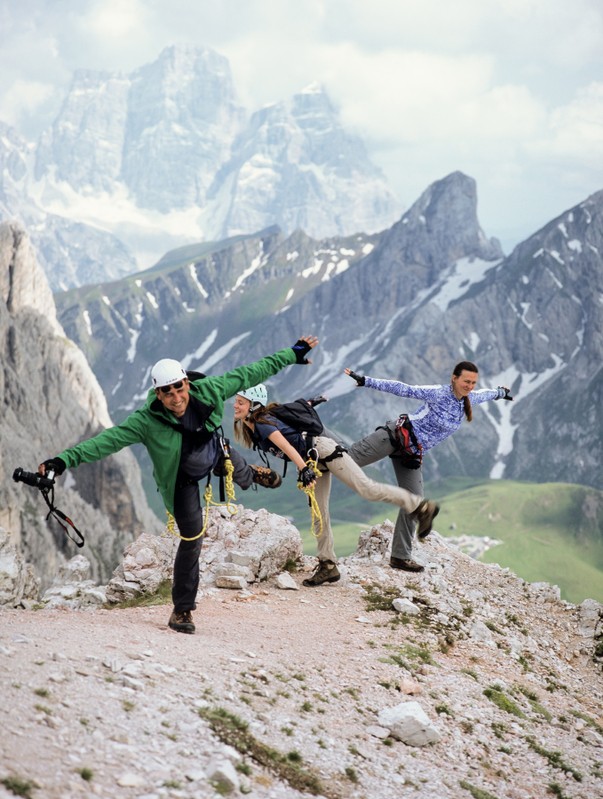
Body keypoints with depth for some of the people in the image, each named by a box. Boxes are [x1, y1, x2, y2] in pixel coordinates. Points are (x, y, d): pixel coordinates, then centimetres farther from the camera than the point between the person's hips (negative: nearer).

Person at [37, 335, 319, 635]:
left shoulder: (207, 391, -32)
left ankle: (255, 474, 76)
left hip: (216, 455, 4)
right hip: (182, 478, -4)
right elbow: (109, 439, -45)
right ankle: (182, 610, 18)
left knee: (242, 474, 33)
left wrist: (293, 354, -16)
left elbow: (249, 374, -22)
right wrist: (64, 459, -57)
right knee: (191, 540, 0)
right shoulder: (147, 421, -40)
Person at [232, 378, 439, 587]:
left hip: (321, 450, -10)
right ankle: (328, 565, 12)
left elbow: (288, 447, -38)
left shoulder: (264, 424, -24)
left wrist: (304, 469, -48)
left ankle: (421, 507, -3)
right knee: (319, 514, 8)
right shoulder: (249, 428, 5)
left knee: (367, 489, -12)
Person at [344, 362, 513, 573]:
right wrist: (366, 381, -19)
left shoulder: (469, 400, 9)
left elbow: (485, 394, 31)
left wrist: (501, 392, 52)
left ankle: (400, 556, 7)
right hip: (396, 435, -6)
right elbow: (403, 389, -14)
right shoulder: (438, 394, -12)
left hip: (411, 453, 6)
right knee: (349, 460, -20)